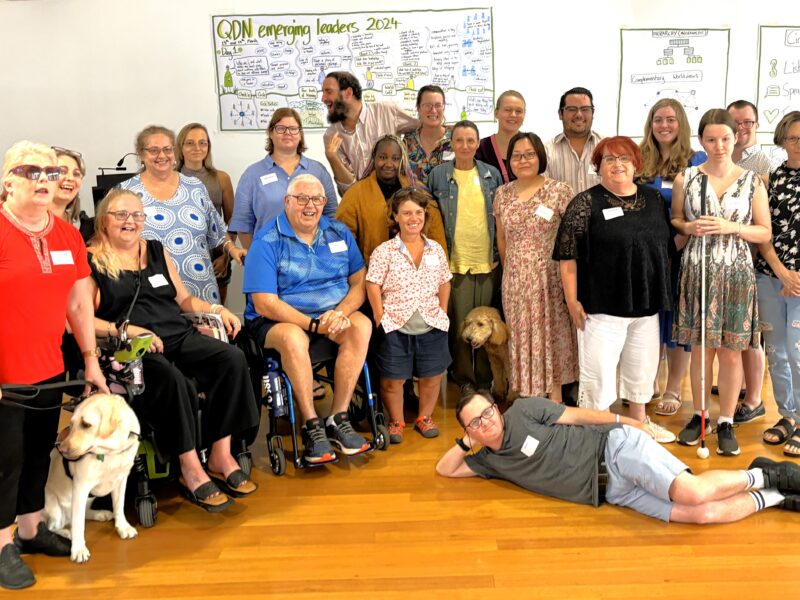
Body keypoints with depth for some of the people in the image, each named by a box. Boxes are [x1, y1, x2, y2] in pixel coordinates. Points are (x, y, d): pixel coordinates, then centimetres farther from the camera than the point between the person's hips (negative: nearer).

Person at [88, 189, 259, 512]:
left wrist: (217, 309, 7)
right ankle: (190, 470, -23)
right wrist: (127, 330, -20)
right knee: (171, 378, -37)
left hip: (179, 336, 6)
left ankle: (221, 455, -15)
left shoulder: (157, 250, 22)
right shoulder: (91, 261, 5)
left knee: (232, 358, -21)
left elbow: (183, 298, 25)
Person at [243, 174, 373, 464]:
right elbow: (264, 303, -15)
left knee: (362, 326, -27)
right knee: (293, 338, -37)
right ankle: (311, 425, -22)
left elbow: (359, 282, 4)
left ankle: (338, 419, -20)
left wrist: (341, 312, -17)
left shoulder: (339, 233, 7)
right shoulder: (267, 241, -8)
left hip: (335, 314, 4)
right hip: (278, 320, -4)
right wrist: (314, 324, -22)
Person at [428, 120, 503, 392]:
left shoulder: (492, 174, 8)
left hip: (488, 261, 2)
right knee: (459, 323, 3)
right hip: (454, 262, -2)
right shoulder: (438, 175, 2)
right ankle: (464, 378, 19)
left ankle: (485, 379, 21)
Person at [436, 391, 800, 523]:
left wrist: (622, 421, 6)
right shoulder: (490, 460, 11)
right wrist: (465, 442, -1)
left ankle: (763, 476, 3)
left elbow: (575, 415, 2)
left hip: (615, 448, -4)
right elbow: (444, 469, 15)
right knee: (702, 514, -12)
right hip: (610, 492, 4)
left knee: (694, 493, -26)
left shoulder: (523, 411, -4)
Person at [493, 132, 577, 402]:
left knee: (550, 334, 5)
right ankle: (527, 398, 21)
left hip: (550, 278, -3)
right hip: (515, 281, 3)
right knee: (521, 337, 9)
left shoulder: (559, 191, -6)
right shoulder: (503, 194, 6)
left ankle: (554, 399, 18)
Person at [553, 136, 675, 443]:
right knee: (598, 370, -1)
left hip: (646, 302, 6)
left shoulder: (653, 199, 8)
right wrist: (572, 300, -14)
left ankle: (639, 420, 35)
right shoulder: (586, 203, -7)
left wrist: (663, 294, 12)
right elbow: (567, 255, -10)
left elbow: (665, 245, 15)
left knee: (643, 365, 17)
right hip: (602, 304, -5)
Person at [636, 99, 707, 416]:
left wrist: (683, 237, -19)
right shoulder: (641, 163, 8)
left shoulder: (697, 161, -1)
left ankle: (673, 389, 17)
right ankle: (648, 381, 25)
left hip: (682, 253, -3)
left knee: (677, 316, 4)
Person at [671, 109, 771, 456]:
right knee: (700, 347, 7)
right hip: (697, 271, 0)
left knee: (731, 351, 3)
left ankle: (726, 422, 17)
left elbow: (765, 233, 3)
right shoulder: (685, 178, 2)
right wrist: (689, 227, -11)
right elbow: (673, 220, 10)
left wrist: (731, 227, -14)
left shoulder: (751, 181, 2)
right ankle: (699, 415, 23)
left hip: (735, 273, 0)